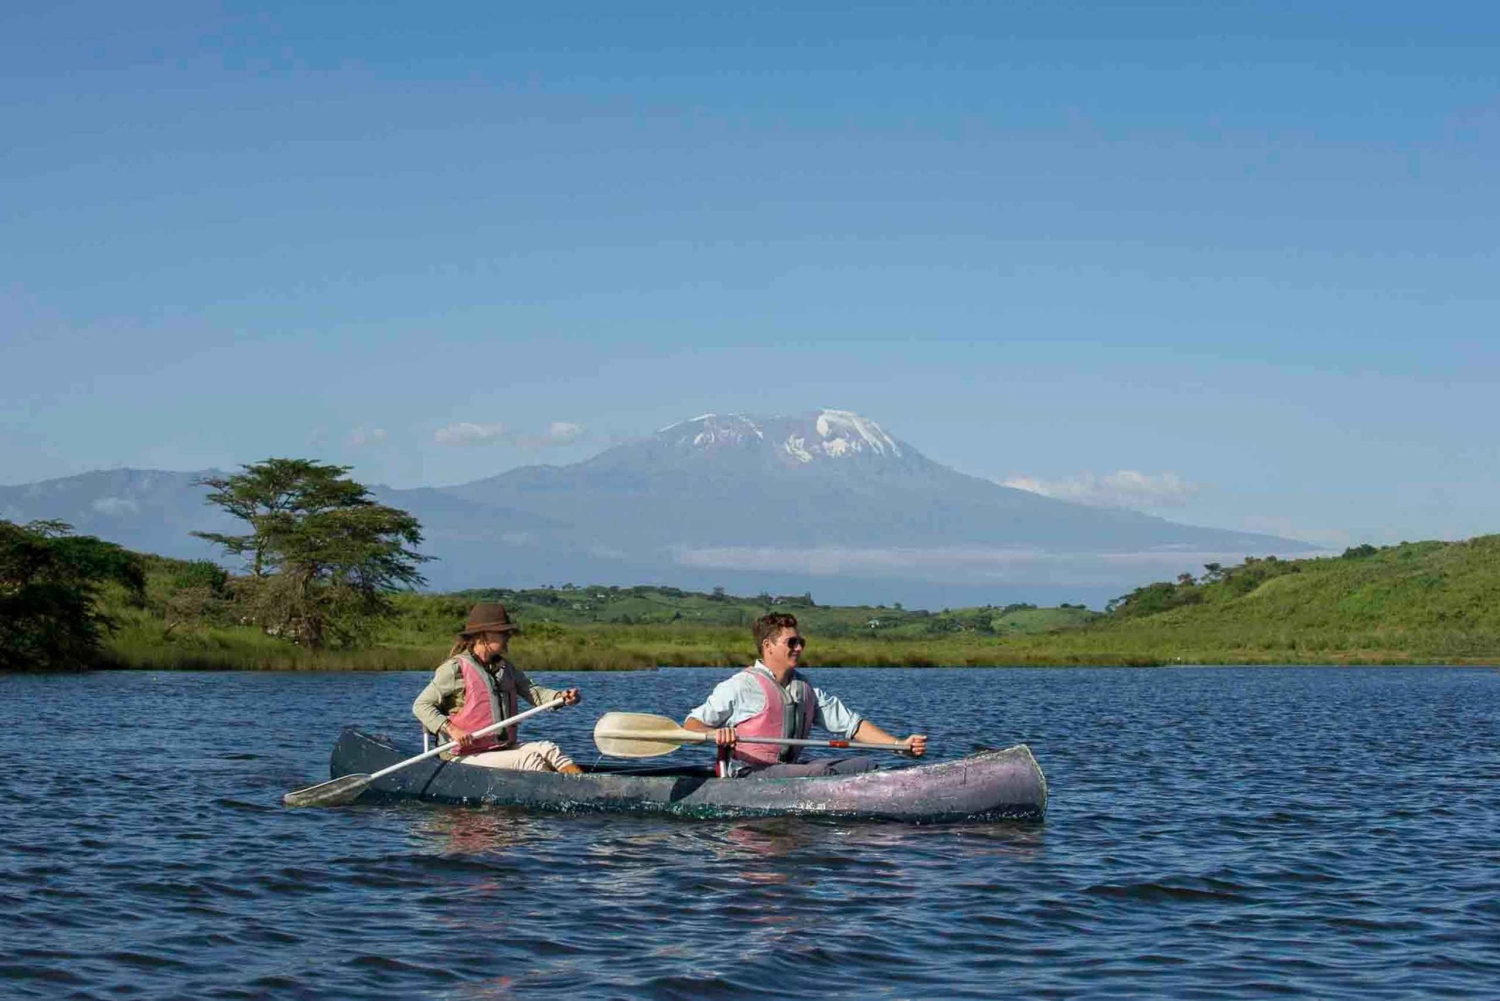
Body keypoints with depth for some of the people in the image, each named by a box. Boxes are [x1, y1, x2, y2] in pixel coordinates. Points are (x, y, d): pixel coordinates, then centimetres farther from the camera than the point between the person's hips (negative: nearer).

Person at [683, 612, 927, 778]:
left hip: (787, 769, 8)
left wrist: (899, 744, 2)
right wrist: (715, 733, -29)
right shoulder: (741, 686, -4)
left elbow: (850, 723, 14)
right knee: (820, 773, -32)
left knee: (866, 765, -9)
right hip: (747, 775, -8)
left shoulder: (807, 690, 16)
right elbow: (691, 725, -5)